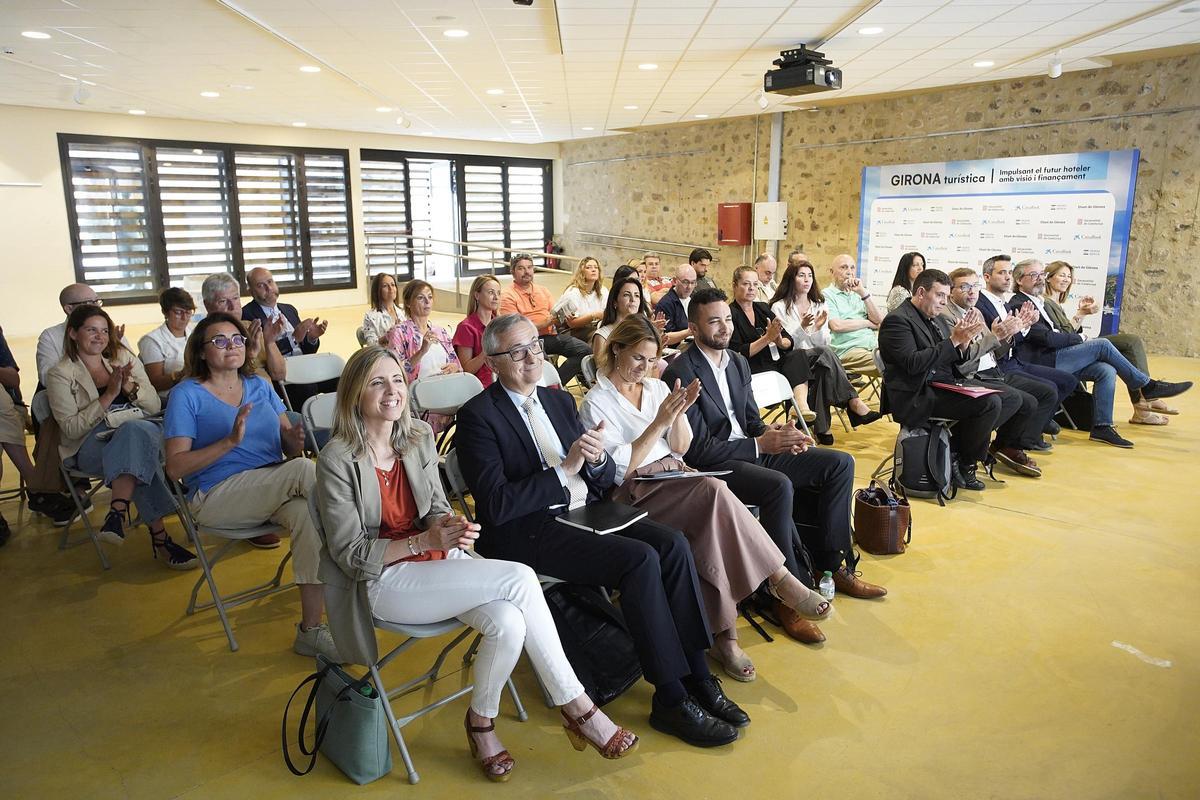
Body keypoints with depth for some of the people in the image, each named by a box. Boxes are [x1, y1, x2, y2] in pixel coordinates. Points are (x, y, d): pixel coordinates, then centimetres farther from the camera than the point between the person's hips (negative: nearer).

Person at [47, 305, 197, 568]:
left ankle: (118, 512, -44)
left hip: (143, 429, 3)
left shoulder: (124, 358, 15)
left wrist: (129, 387, -10)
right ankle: (159, 537, -40)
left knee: (135, 431, -37)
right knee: (140, 454, -37)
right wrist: (109, 395, -13)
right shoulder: (60, 375, 5)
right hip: (92, 444, -2)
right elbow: (71, 428, -6)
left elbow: (155, 406, 9)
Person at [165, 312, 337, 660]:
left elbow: (287, 440, 13)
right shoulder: (187, 394, 2)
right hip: (217, 497, -4)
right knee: (303, 470, -32)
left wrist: (295, 441, -12)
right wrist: (230, 441, -20)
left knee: (308, 514, -30)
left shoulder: (259, 385, 17)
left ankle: (310, 630, -24)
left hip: (276, 492, 4)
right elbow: (175, 467, -7)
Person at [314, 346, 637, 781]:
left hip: (436, 561, 5)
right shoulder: (336, 461, -12)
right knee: (519, 578, -25)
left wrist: (450, 528, -13)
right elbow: (349, 554, -12)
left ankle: (481, 722, 1)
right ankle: (578, 709, -11)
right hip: (380, 581, -5)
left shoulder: (419, 436, 4)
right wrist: (424, 542, -24)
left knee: (508, 623, -27)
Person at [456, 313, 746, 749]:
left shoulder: (560, 400, 15)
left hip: (584, 513, 7)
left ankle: (697, 675, -7)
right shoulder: (477, 416, -7)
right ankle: (671, 698, -12)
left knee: (673, 544, -16)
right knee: (640, 560, -25)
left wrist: (597, 459, -10)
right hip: (526, 533, -7)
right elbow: (496, 505, -17)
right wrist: (564, 470, -16)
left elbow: (606, 479, 14)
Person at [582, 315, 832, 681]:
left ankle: (724, 634, -25)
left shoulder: (657, 388, 16)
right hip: (633, 493, -5)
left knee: (710, 526, -30)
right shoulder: (596, 402, 0)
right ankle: (781, 579, -25)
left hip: (675, 477, 5)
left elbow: (680, 449, 13)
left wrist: (679, 413, -6)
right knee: (713, 490, -32)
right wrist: (660, 421, -16)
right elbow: (620, 468, -10)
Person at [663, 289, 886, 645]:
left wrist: (775, 433, -7)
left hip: (752, 449, 9)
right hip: (713, 465, -9)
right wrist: (759, 445, -20)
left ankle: (834, 565, 6)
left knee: (840, 463, 0)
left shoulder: (738, 362, 11)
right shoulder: (681, 374, -16)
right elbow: (698, 449, -20)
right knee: (780, 486, -36)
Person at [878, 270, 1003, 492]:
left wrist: (964, 341, -4)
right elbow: (913, 363, -22)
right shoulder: (897, 320, -9)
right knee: (989, 403, -19)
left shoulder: (936, 319, 18)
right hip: (916, 397, -9)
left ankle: (960, 455, 8)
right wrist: (953, 340, -20)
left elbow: (956, 361, 17)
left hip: (944, 388, 9)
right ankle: (963, 465, 0)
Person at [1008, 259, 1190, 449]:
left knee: (1106, 371, -10)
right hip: (1043, 361, -9)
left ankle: (1102, 427, -8)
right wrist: (1078, 338, -4)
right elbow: (1048, 338, -17)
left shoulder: (1038, 301, 22)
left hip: (1054, 358, 9)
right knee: (1102, 345, -14)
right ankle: (1146, 386, 1)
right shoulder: (1018, 305, -11)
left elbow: (1055, 332, 21)